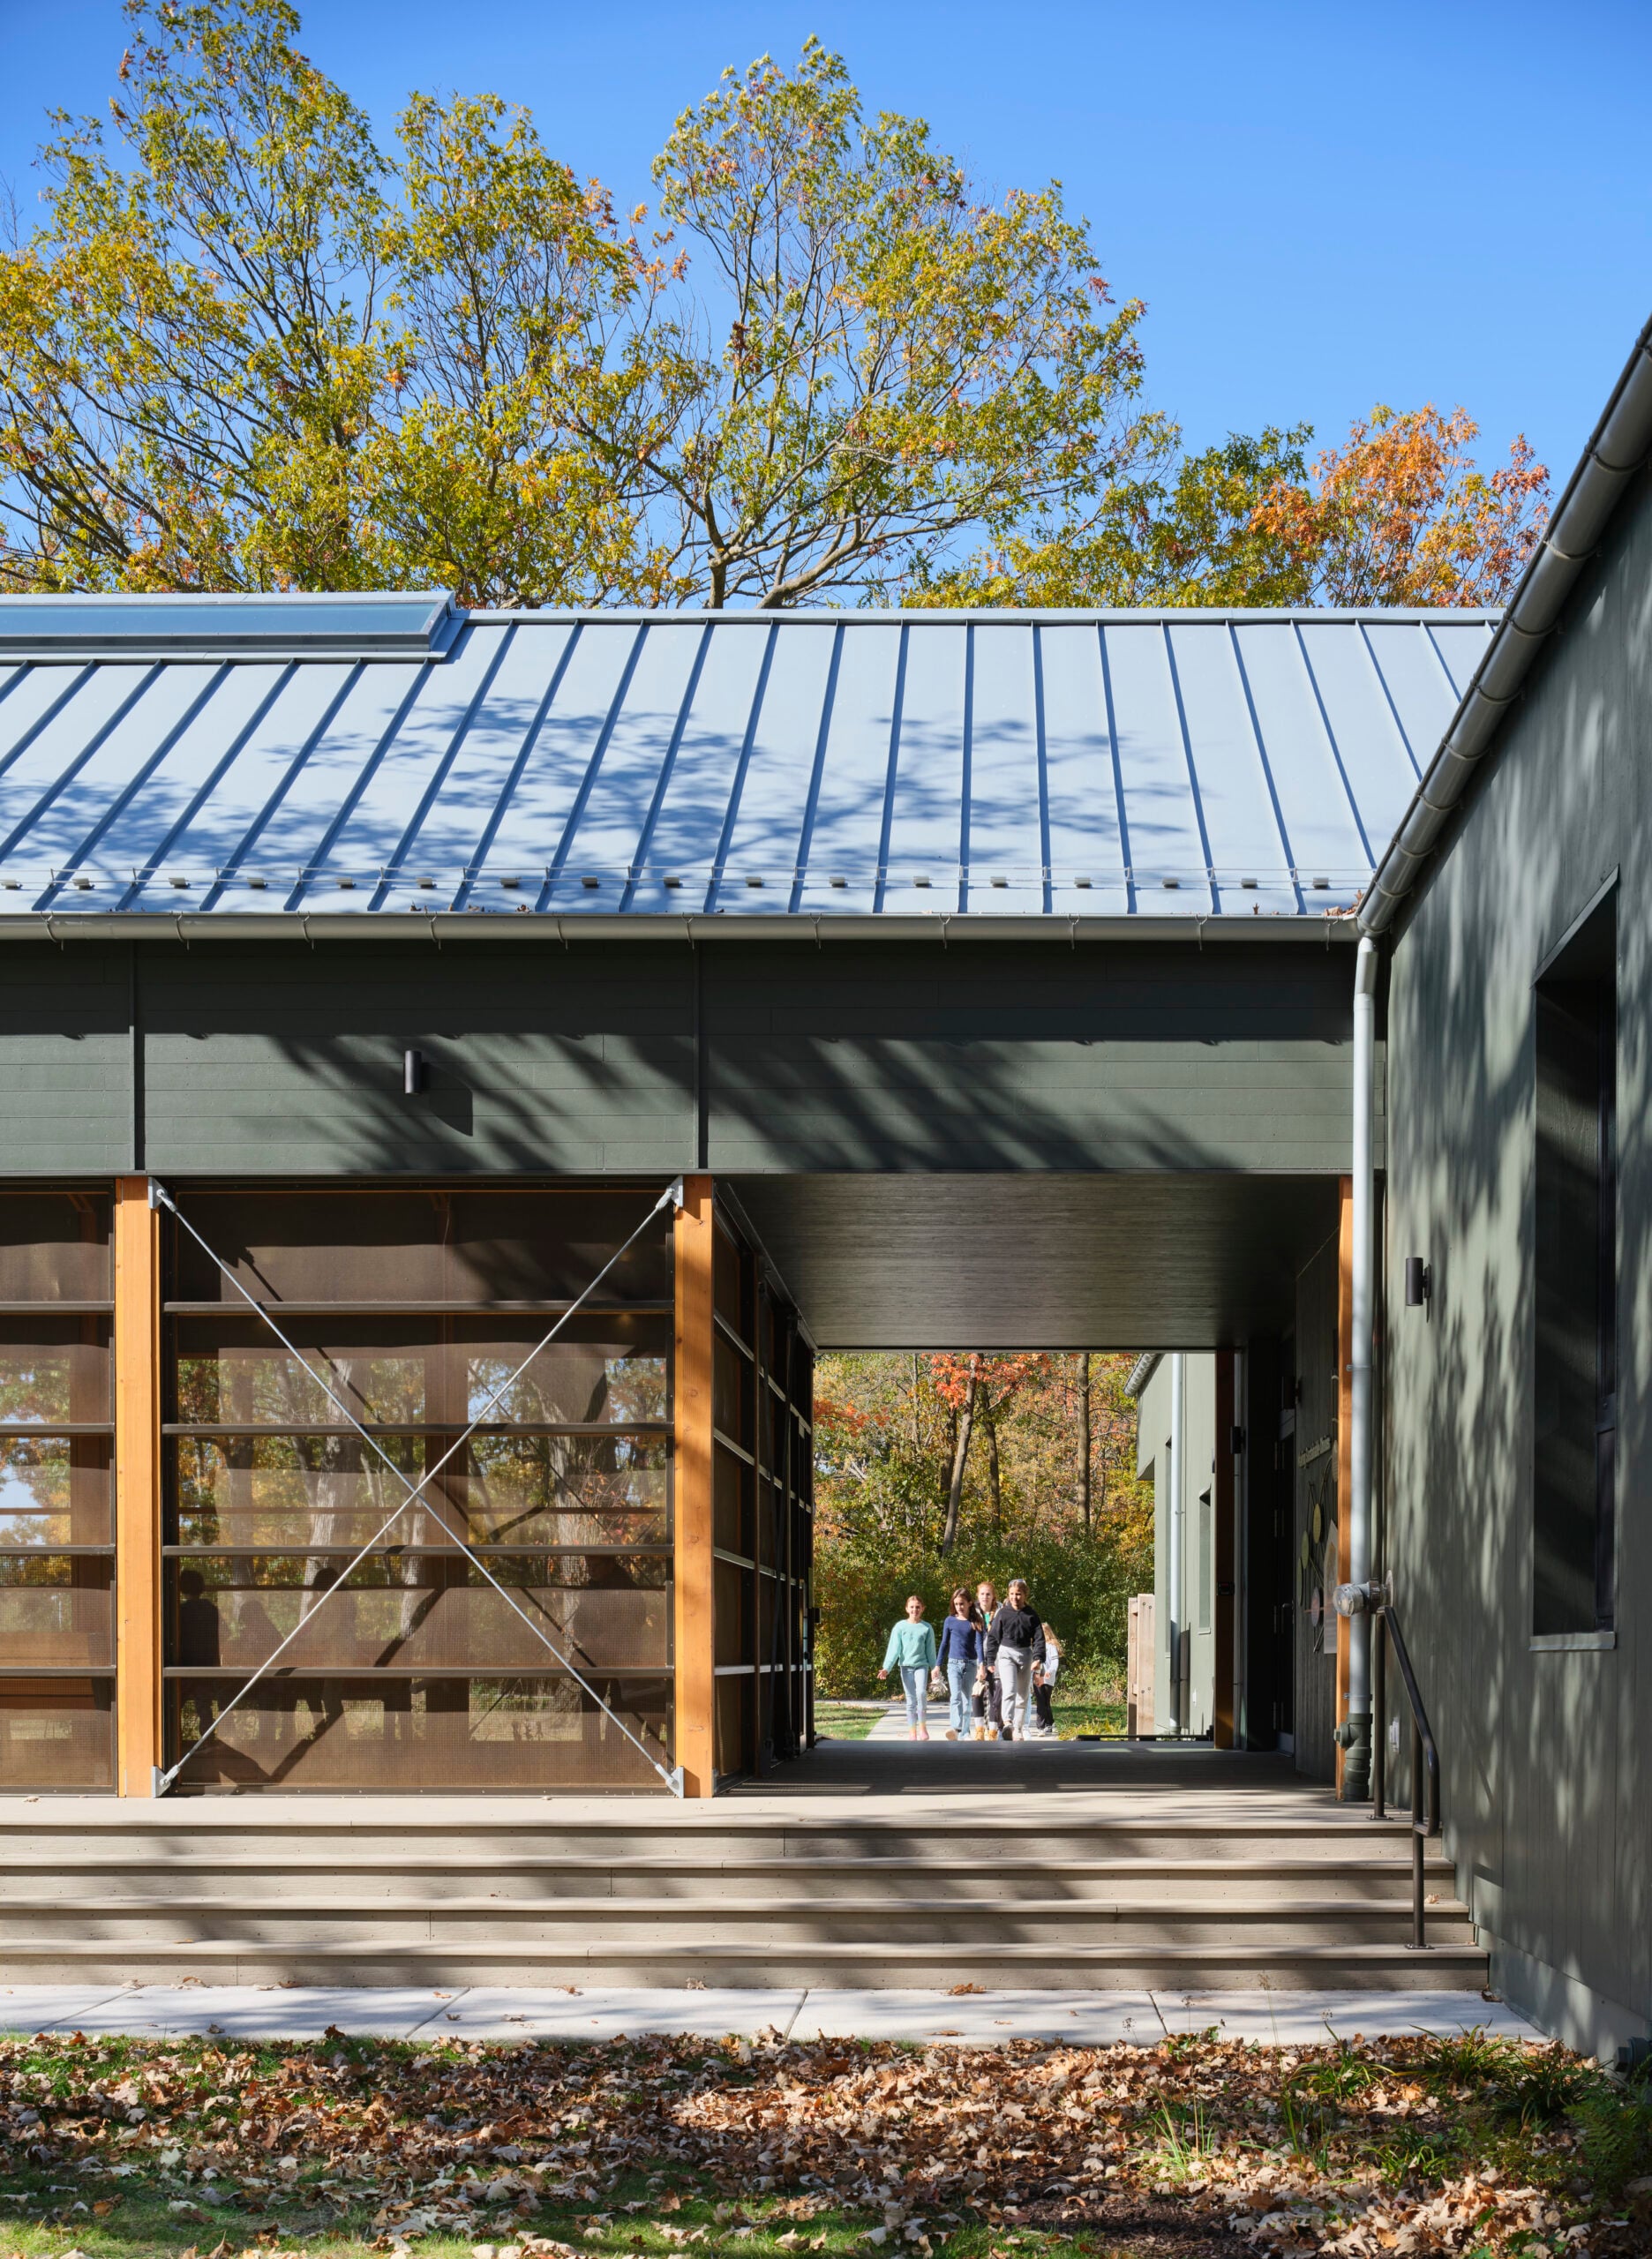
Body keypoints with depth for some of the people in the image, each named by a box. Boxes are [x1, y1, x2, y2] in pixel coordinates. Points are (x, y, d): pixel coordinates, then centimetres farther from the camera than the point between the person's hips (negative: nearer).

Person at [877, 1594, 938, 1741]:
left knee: (921, 1692, -22)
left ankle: (923, 1727, -12)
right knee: (911, 1700, 3)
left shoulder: (927, 1628, 5)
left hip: (921, 1665, -1)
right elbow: (894, 1649, -2)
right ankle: (912, 1732, 8)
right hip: (906, 1666, 1)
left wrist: (934, 1668, 9)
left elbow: (930, 1650, 9)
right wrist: (887, 1668, -11)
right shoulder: (900, 1627, 2)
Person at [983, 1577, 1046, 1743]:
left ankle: (1019, 1728, 17)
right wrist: (990, 1661, 1)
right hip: (1006, 1654, -3)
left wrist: (1038, 1658, -12)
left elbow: (1039, 1637, 2)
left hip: (1025, 1655, 3)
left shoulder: (1031, 1614, 4)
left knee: (1023, 1695, 8)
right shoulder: (1003, 1613, 1)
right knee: (1009, 1690, -20)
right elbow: (993, 1638, 4)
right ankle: (1007, 1724, -36)